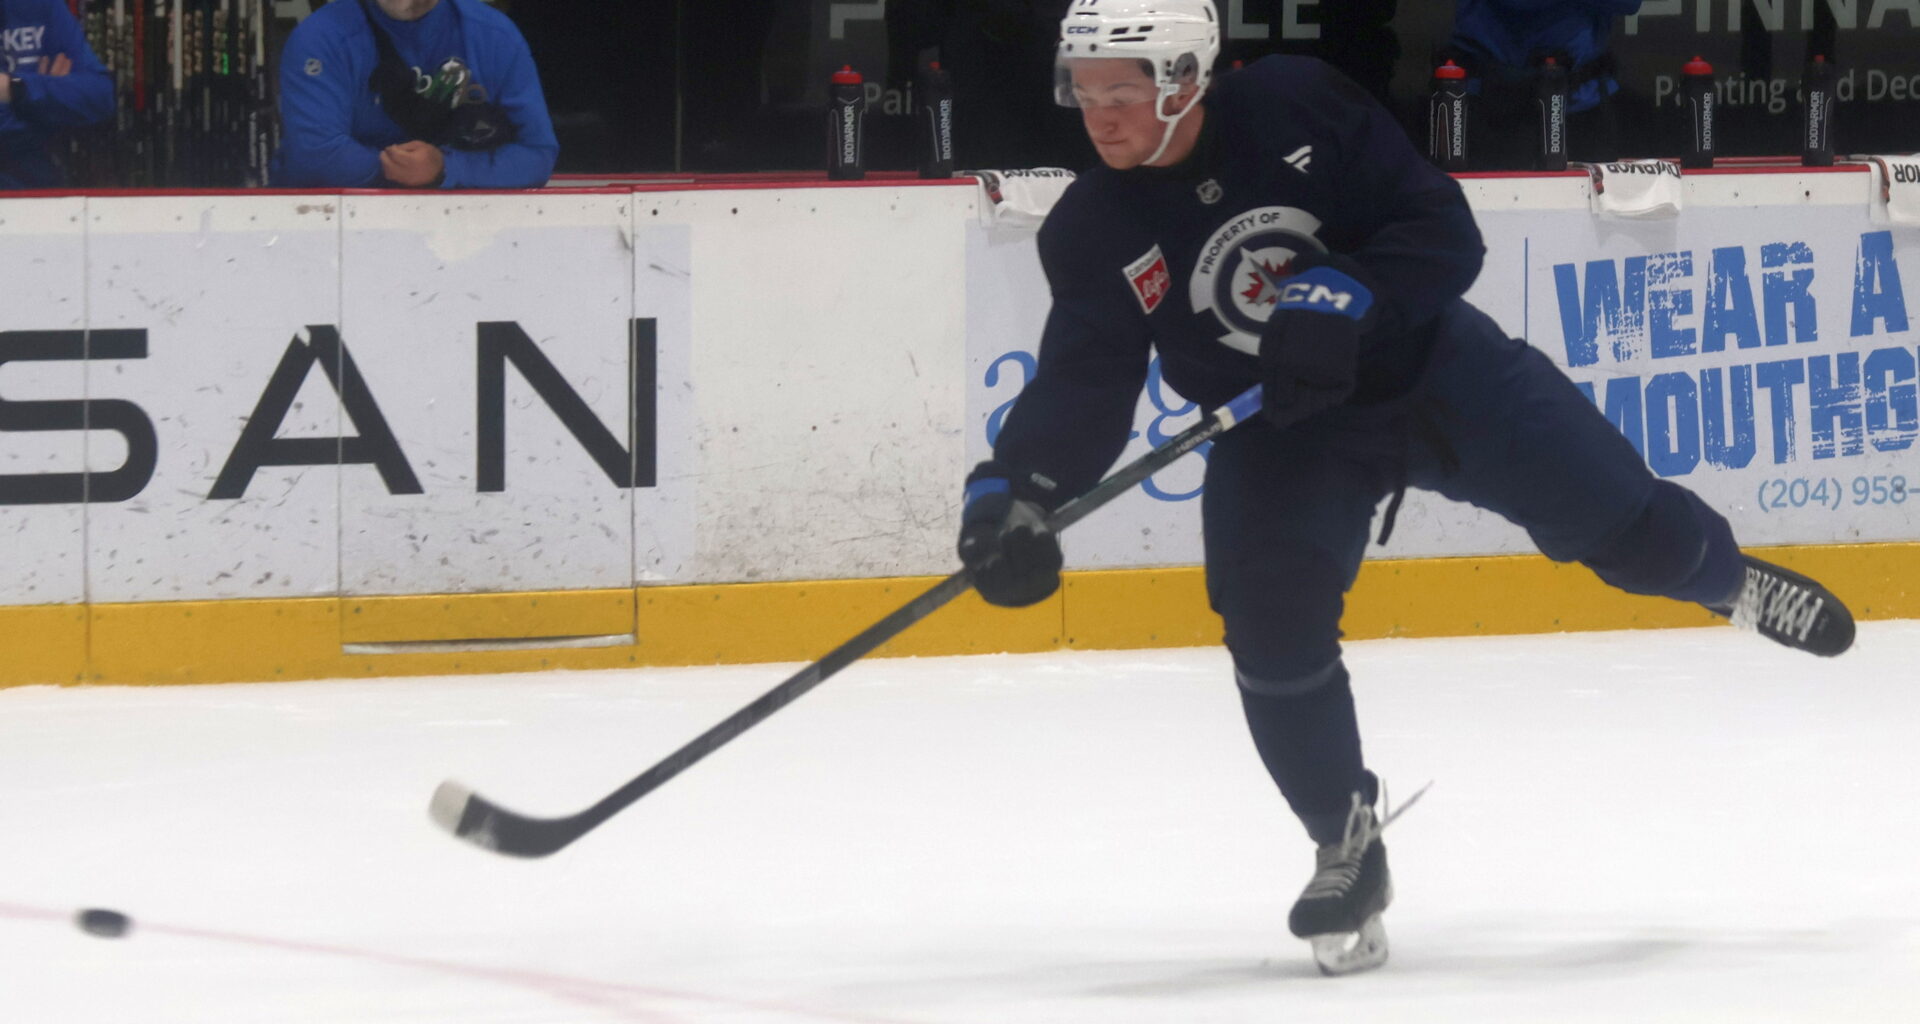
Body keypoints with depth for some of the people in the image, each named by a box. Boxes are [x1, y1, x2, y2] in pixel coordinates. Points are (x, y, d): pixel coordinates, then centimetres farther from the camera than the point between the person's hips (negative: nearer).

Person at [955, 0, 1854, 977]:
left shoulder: (1294, 108, -21)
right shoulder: (1093, 234, -14)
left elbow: (1443, 233, -19)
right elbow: (1081, 385, -16)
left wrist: (1345, 296, -35)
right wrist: (1012, 493, -33)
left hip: (1428, 359, -1)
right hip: (1275, 436, 1)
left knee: (1622, 522, 4)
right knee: (1273, 636, -16)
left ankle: (1728, 579, 39)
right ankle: (1348, 843, 5)